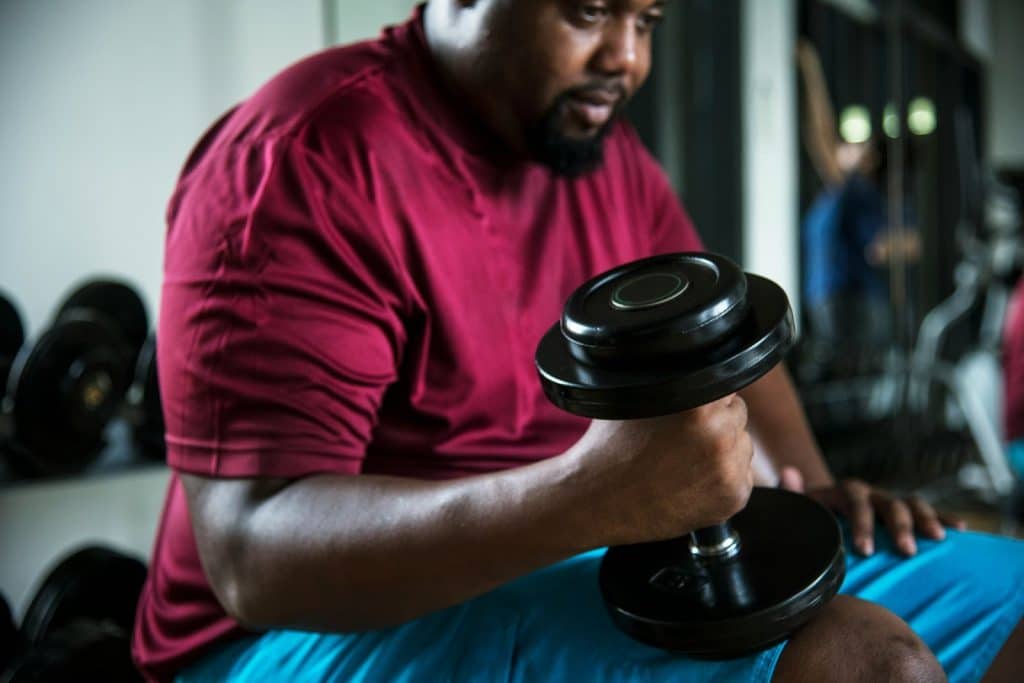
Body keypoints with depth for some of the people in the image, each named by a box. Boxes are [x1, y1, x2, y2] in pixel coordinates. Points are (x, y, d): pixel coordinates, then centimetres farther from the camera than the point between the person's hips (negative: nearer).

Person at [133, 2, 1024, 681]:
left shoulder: (608, 157, 7)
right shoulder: (303, 160, -17)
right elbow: (251, 555, -25)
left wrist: (815, 483, 2)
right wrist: (588, 496, -39)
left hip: (582, 563, 8)